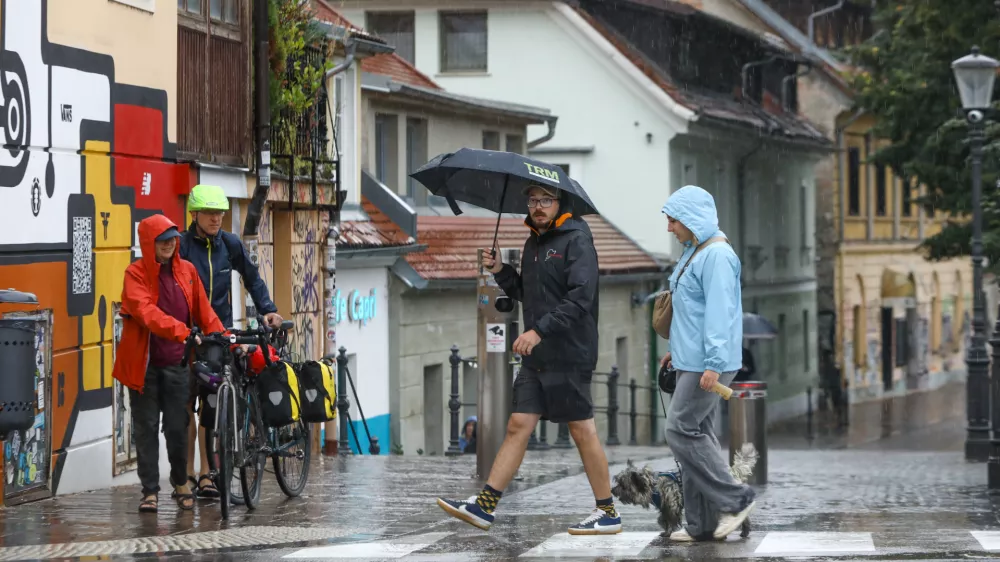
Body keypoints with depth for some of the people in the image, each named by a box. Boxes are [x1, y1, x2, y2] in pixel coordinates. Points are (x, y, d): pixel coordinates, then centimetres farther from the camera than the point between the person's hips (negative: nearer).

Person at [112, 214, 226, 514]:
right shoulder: (136, 273, -9)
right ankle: (150, 491, 10)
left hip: (177, 363, 3)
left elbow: (204, 311, 12)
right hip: (145, 363, -3)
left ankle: (180, 483, 24)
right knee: (146, 428, 3)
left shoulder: (186, 270, 6)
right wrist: (183, 332, -36)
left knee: (177, 427, 5)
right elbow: (147, 313, -25)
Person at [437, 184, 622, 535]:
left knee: (582, 431, -2)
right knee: (518, 426, 5)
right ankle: (484, 506, 2)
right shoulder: (533, 243, 17)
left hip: (569, 356, -8)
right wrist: (501, 272, 9)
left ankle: (607, 513, 6)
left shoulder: (576, 240, -10)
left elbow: (580, 298, -20)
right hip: (537, 358, 8)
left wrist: (540, 330, -25)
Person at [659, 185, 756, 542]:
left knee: (681, 430, -11)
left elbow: (719, 312, -22)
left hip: (707, 363, -11)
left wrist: (713, 363, -26)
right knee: (696, 434, 9)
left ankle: (734, 499, -4)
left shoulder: (717, 256, -16)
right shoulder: (694, 252, 17)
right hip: (691, 362, 11)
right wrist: (678, 350, 25)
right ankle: (702, 524, 11)